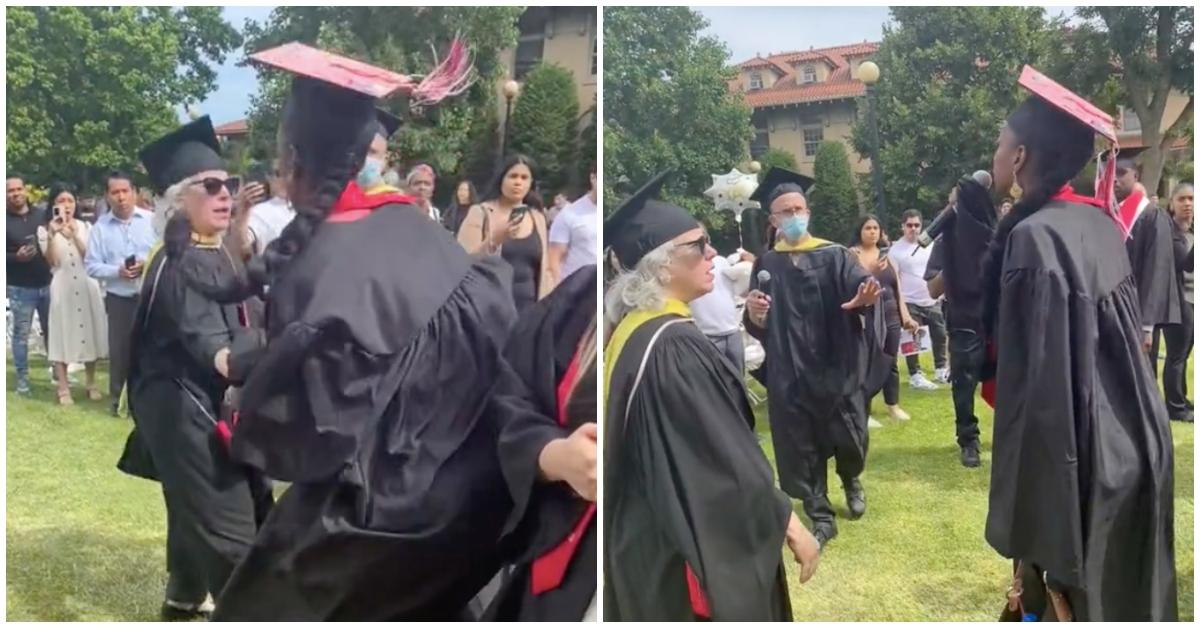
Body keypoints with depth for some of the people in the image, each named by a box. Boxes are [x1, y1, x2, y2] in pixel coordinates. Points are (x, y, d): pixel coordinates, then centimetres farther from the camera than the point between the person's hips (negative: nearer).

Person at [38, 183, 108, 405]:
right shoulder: (45, 229, 1)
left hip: (87, 285, 2)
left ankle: (91, 384, 19)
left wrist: (74, 235, -19)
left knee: (89, 333, 7)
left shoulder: (84, 226, 7)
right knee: (63, 335, -3)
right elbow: (51, 261, -9)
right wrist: (53, 235, -22)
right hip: (62, 287, -2)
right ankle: (63, 388, 3)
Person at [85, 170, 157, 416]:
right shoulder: (101, 226, 0)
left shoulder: (152, 220, -2)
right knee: (119, 349, 7)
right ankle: (118, 398, 20)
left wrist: (148, 265, -17)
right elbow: (91, 265, -1)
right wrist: (117, 271, -16)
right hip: (118, 299, 1)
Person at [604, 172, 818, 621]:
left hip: (654, 534, 9)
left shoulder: (633, 330, 4)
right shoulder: (674, 346, -25)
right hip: (695, 545, -9)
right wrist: (790, 525, -15)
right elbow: (724, 452, -23)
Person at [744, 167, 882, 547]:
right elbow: (758, 328, 3)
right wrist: (754, 313, -21)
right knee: (803, 449, 5)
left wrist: (866, 297, -39)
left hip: (837, 368, -1)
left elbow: (860, 284, -15)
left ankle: (852, 481, 40)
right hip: (790, 374, 1)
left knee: (848, 439, 6)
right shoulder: (766, 266, 6)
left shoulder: (835, 256, 2)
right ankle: (821, 518, 21)